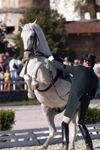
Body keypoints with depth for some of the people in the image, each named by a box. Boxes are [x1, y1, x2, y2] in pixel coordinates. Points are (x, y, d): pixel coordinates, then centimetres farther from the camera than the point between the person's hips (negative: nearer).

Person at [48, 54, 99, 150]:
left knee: (65, 122, 8)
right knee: (81, 124, 23)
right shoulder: (95, 79, 14)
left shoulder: (80, 69, 1)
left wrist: (52, 61, 18)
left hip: (74, 101, -5)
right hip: (85, 103, 5)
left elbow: (63, 67, 4)